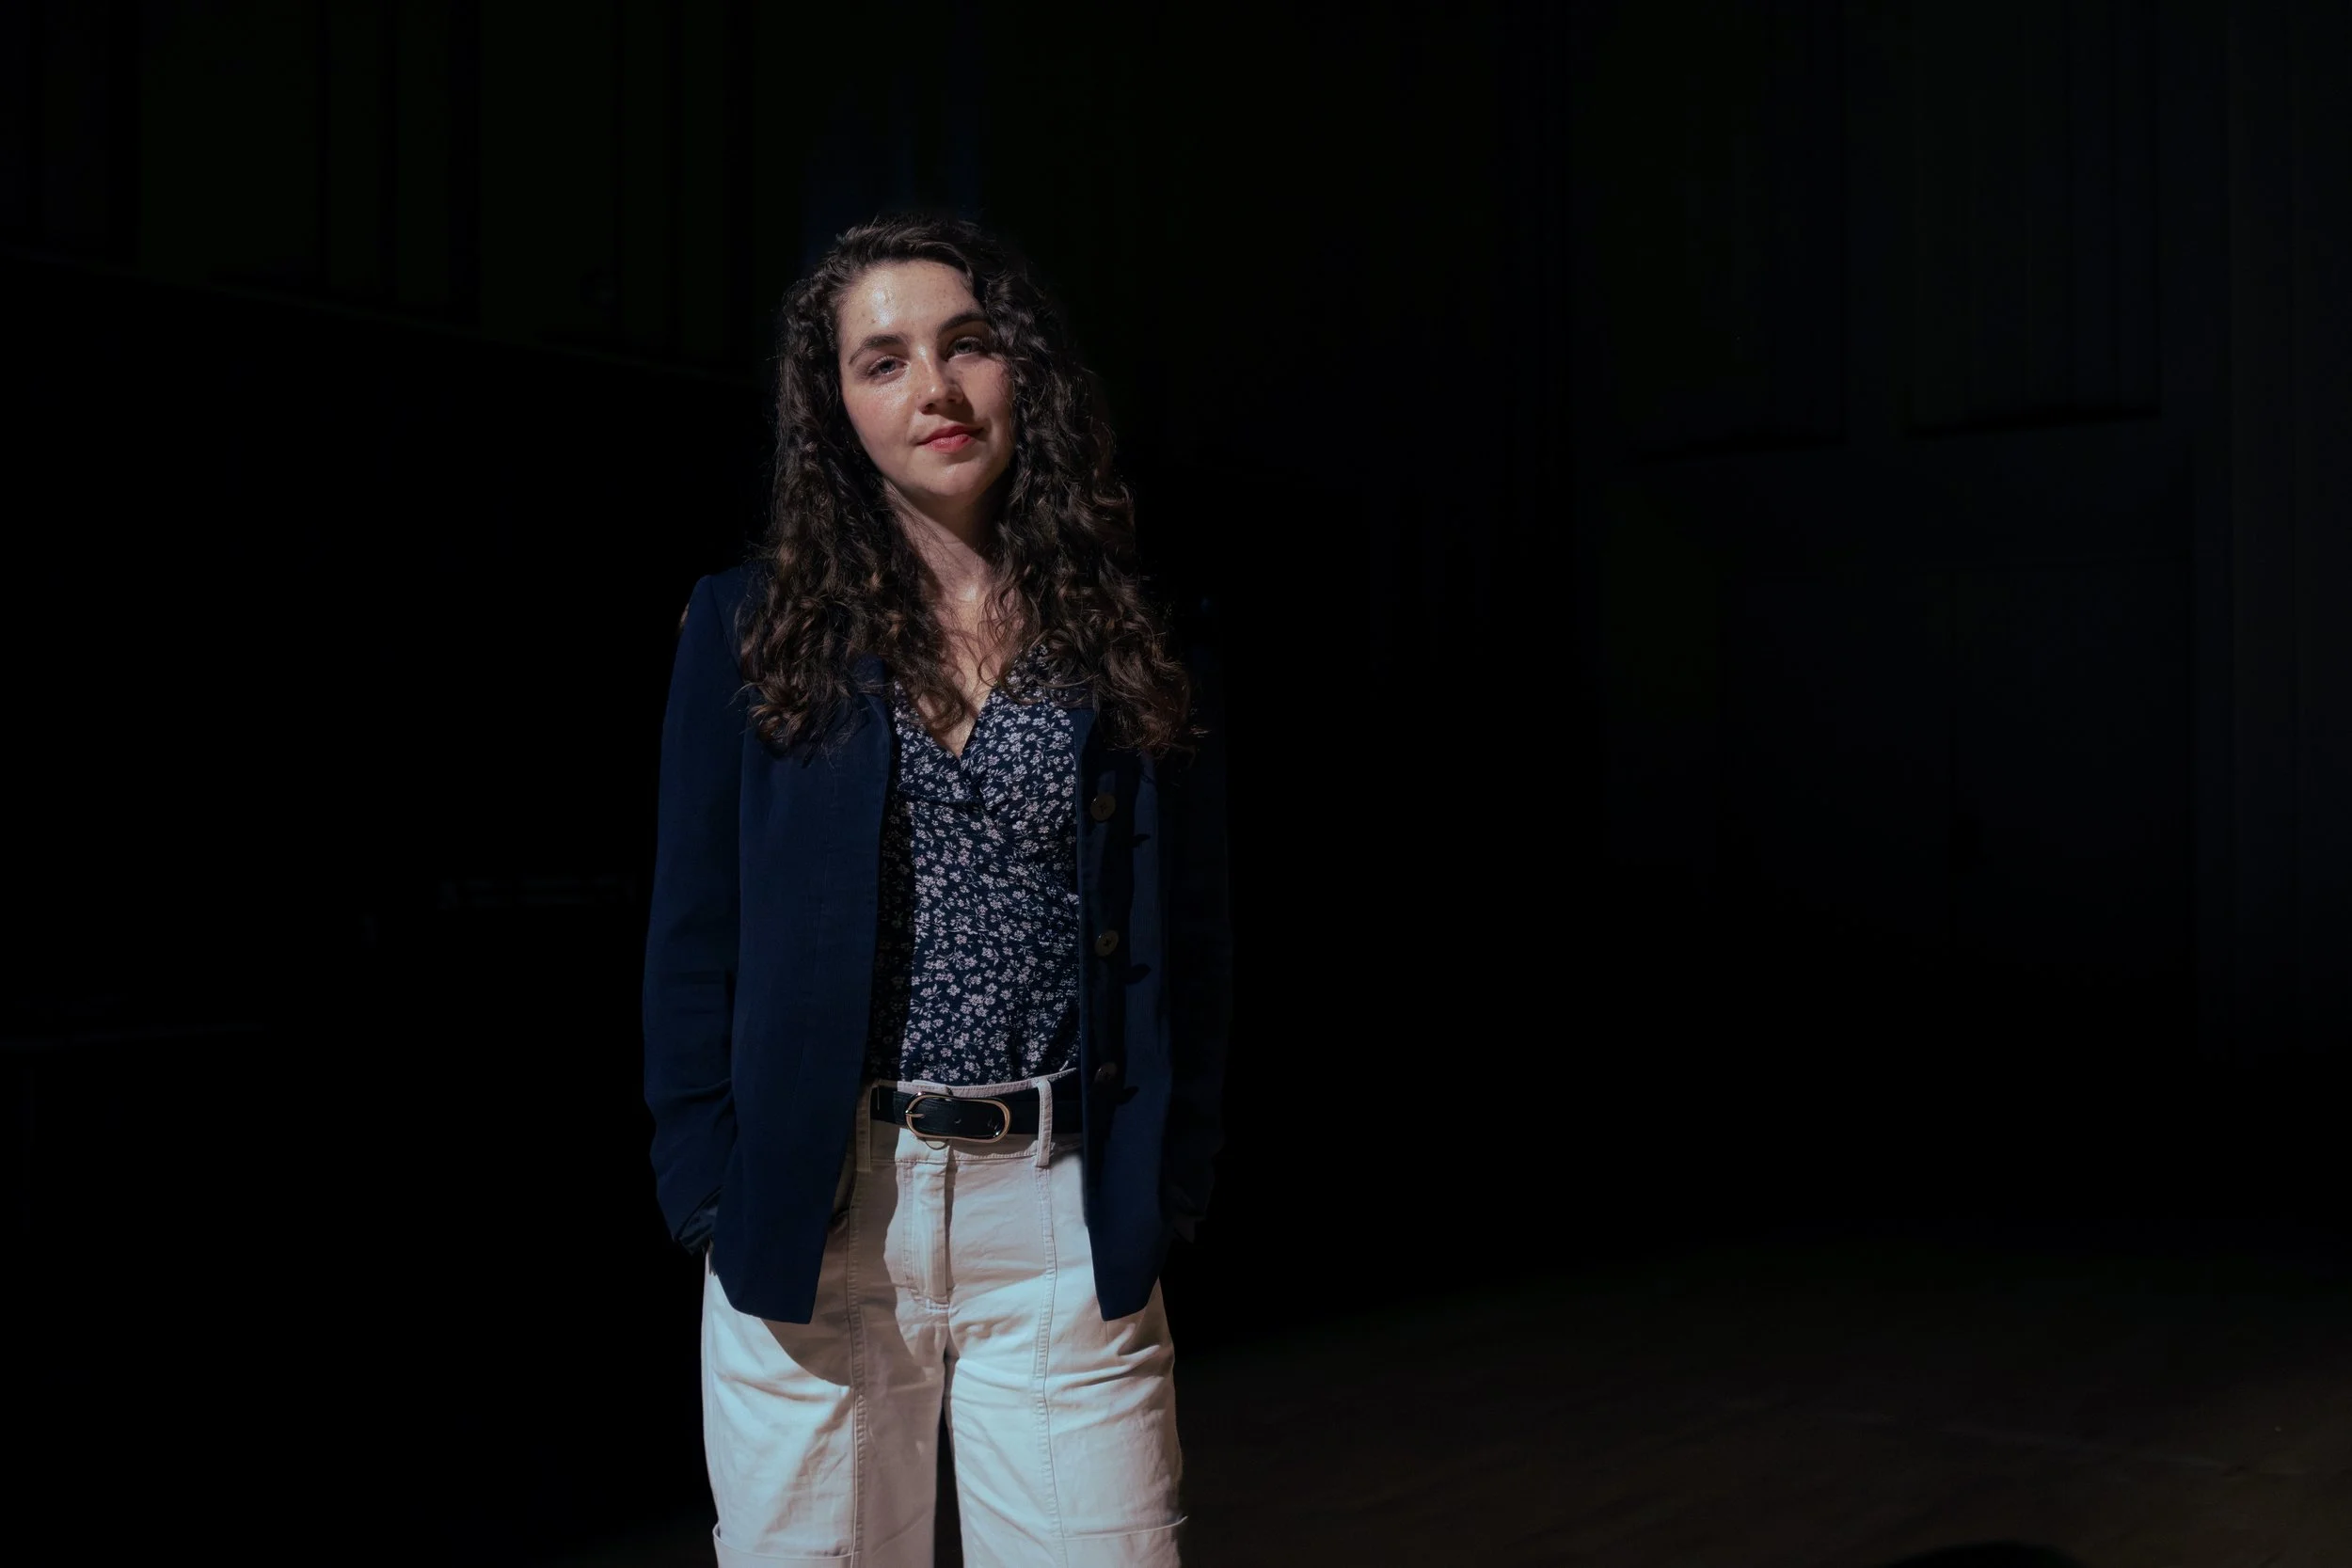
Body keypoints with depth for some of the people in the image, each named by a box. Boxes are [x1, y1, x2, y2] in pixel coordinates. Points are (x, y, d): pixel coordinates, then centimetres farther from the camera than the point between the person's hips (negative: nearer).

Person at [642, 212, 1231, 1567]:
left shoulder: (1138, 647, 5)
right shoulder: (753, 628, 4)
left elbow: (1195, 946, 8)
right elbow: (695, 934, 4)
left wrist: (1172, 1189, 1)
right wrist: (711, 1190, -3)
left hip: (1067, 1219, 0)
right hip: (813, 1219, 0)